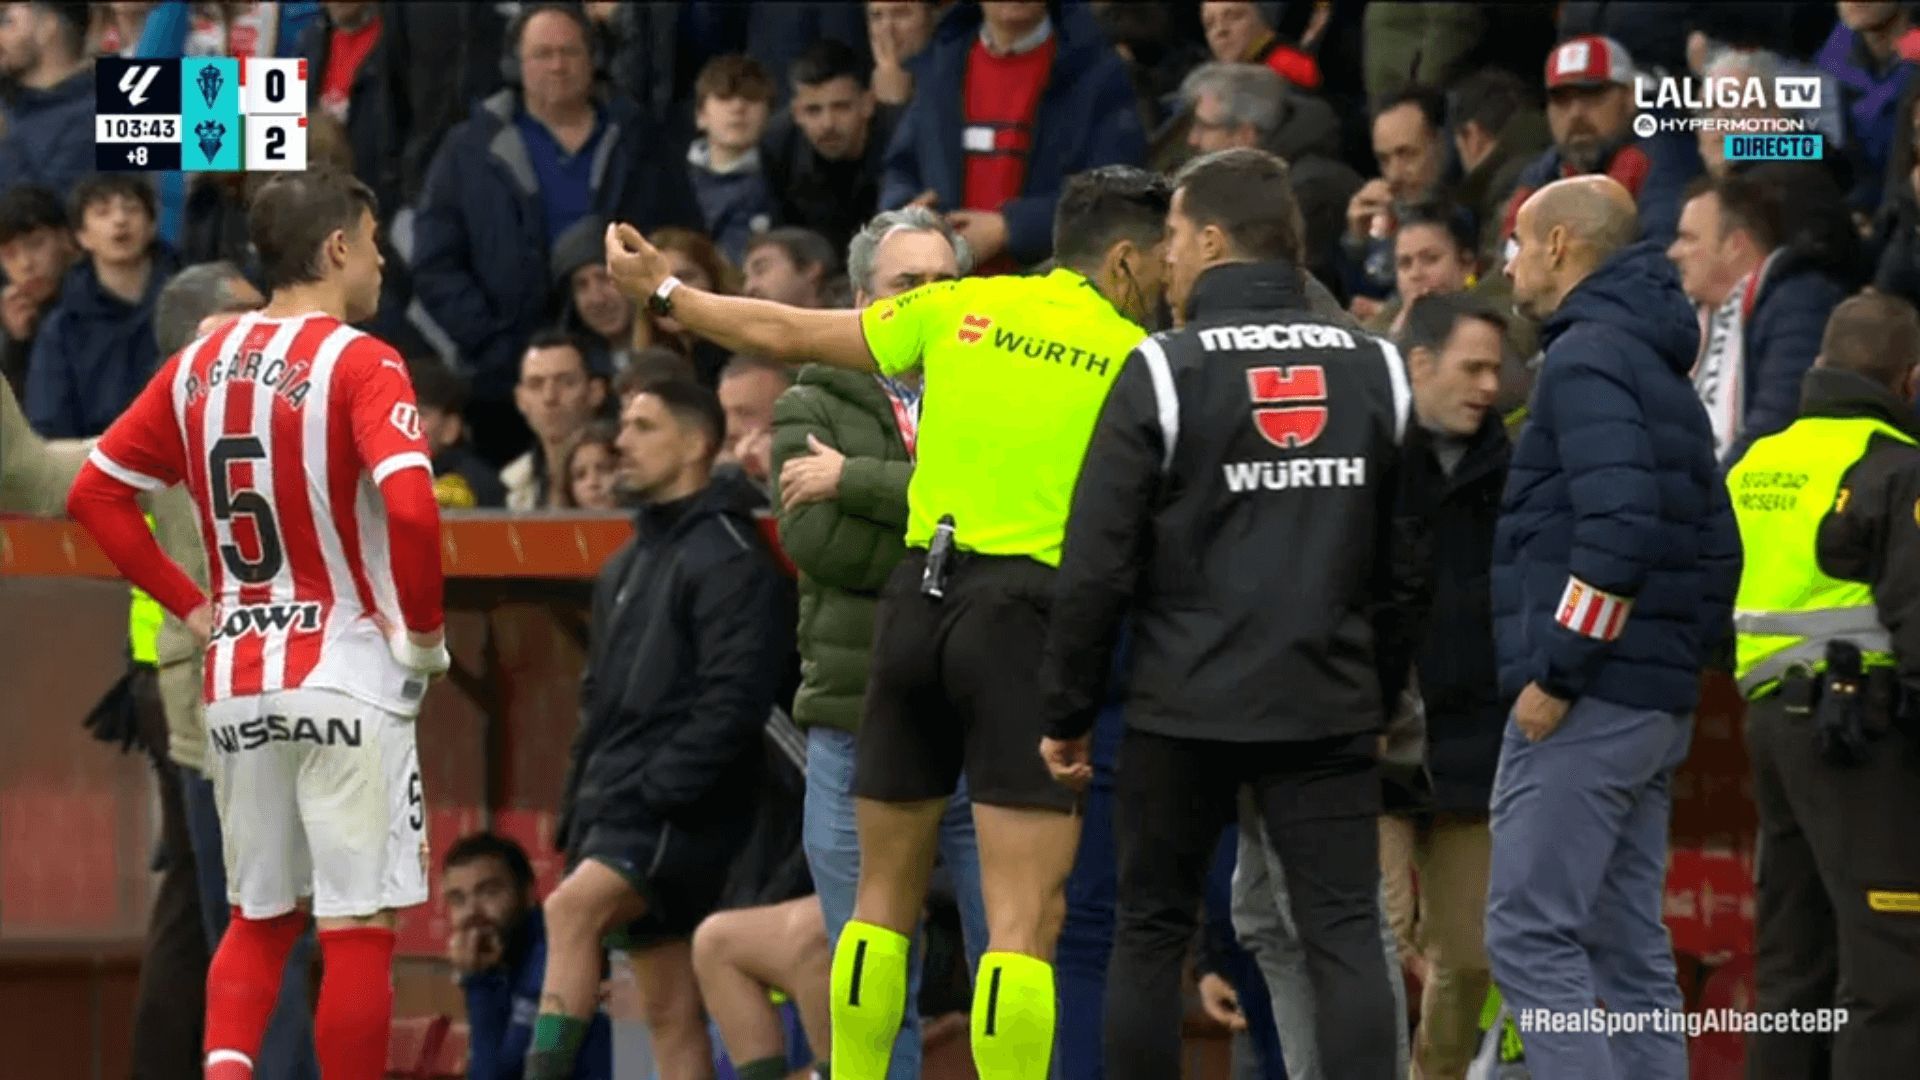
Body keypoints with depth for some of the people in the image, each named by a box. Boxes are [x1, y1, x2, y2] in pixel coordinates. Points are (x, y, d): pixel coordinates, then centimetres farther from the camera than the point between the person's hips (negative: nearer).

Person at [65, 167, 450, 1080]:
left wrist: (190, 604, 13)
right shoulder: (358, 364, -11)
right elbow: (409, 507, -25)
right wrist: (425, 633, -10)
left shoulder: (199, 365, 8)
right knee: (359, 926, 0)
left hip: (237, 680, 6)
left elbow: (93, 495, 12)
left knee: (259, 918, 16)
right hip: (346, 675, -6)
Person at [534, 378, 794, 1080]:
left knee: (571, 908, -29)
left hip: (680, 812, -9)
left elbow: (734, 701, -17)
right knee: (669, 1014, 6)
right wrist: (578, 808, 16)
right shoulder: (626, 567, 21)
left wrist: (657, 788, -21)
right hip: (616, 811, 9)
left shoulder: (730, 561, -7)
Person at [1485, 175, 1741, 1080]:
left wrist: (1553, 673, -20)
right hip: (1658, 703, 10)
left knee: (1529, 936, -11)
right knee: (1628, 946, 10)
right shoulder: (1661, 371, 20)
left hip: (1586, 702, -10)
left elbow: (1617, 527, -23)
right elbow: (1715, 548, 23)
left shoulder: (1587, 358, -11)